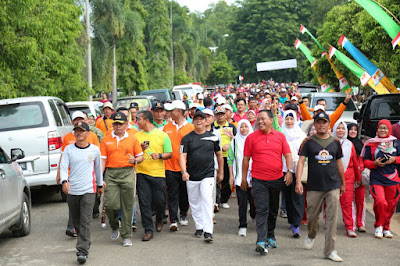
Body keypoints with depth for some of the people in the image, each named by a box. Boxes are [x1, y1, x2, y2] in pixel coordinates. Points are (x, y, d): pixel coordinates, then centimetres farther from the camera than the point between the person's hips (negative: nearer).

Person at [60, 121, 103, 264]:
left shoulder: (94, 149, 4)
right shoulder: (68, 149, 4)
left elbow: (98, 168, 17)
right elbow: (63, 167, -4)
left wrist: (100, 185, 25)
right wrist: (64, 181, -22)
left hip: (88, 190, -2)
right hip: (71, 190, 2)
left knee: (85, 221, -12)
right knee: (76, 220, 13)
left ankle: (82, 251, -14)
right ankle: (85, 242, 35)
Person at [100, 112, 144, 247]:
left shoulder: (132, 139, 9)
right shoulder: (106, 140, 9)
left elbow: (141, 157, 13)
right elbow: (102, 160, 6)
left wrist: (134, 160, -10)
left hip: (127, 173, 0)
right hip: (111, 174, 0)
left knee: (127, 206, 0)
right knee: (110, 204, -9)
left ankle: (127, 236, 9)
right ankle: (114, 227, 21)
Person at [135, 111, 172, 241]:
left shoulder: (162, 135, 1)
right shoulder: (137, 136, 10)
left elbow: (169, 153, 3)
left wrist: (159, 155, -16)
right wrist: (140, 149, -6)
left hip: (158, 173, -2)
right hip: (142, 173, 2)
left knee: (159, 201, 1)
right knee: (144, 202, -3)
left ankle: (159, 219, 33)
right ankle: (148, 230, 3)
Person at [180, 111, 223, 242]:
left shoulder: (213, 137, 6)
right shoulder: (187, 138, 3)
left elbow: (219, 155, 17)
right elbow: (182, 156, -6)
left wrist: (221, 172, 19)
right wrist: (184, 171, -22)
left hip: (208, 175, -2)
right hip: (191, 176, 2)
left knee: (207, 201, -13)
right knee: (194, 203, 10)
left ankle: (208, 231, -16)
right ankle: (199, 227, 26)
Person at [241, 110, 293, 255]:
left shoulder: (280, 136, 5)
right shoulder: (251, 137, 0)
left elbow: (288, 155, 6)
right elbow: (246, 159, 4)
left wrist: (289, 171, -8)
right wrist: (244, 179, 4)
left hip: (277, 179, 3)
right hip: (259, 180, -3)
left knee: (273, 210, 14)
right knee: (262, 210, -12)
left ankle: (270, 236, 31)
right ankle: (261, 242, -18)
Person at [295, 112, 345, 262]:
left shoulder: (335, 142, 9)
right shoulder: (308, 142, 1)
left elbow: (339, 164, 16)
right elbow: (301, 161, -6)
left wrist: (343, 184, 21)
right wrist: (298, 181, -18)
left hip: (333, 186, 1)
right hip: (314, 186, -1)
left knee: (332, 219, -4)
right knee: (312, 216, 8)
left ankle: (329, 251, 0)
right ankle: (311, 236, 41)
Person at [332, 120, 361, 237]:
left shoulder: (349, 144, 12)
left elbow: (355, 162, 17)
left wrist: (358, 178, 21)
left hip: (347, 177, 1)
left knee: (347, 203, -4)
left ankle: (350, 228, -3)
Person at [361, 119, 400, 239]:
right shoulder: (371, 144, 6)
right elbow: (365, 161, 6)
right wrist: (374, 163, -12)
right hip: (376, 179, -2)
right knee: (380, 202, -17)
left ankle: (386, 228, 23)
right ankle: (378, 226, 4)